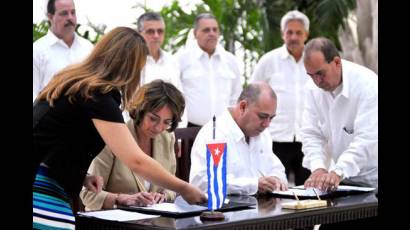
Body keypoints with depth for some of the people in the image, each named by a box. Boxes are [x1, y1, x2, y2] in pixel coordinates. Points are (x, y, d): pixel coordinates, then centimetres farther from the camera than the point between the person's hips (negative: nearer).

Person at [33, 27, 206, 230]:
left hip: (41, 189, 10)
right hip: (42, 196, -10)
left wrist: (80, 175, 10)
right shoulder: (98, 97, -15)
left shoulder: (71, 83, 12)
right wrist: (183, 189, -10)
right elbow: (136, 161, -19)